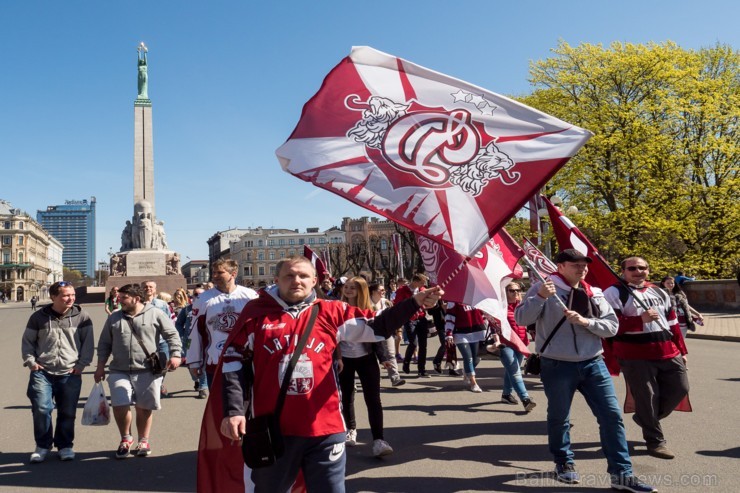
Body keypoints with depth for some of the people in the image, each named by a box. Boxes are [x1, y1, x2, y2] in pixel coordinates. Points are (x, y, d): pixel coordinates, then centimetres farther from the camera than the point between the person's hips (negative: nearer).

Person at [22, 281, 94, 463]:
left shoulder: (81, 317, 0)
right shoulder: (38, 317, 3)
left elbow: (88, 342, 4)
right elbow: (27, 342, 12)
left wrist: (82, 364, -3)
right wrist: (31, 362, 1)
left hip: (70, 374, 0)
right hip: (42, 372, 0)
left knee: (67, 413, 5)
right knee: (41, 409, -7)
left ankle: (65, 445, 23)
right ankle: (43, 445, 14)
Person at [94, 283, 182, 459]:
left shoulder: (155, 314, -1)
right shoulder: (114, 318, 10)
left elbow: (172, 335, 0)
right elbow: (104, 344, 16)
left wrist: (175, 355, -10)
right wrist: (100, 366, 11)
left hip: (147, 371, -2)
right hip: (119, 371, 3)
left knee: (144, 408, 6)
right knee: (119, 405, -8)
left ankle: (144, 441, 26)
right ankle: (126, 438, 18)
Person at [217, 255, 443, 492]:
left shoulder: (330, 312, 1)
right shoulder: (256, 312, -1)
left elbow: (377, 326, -1)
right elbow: (234, 360, 3)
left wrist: (414, 302, -13)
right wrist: (233, 410, -5)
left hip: (324, 429, 1)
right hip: (271, 430, 0)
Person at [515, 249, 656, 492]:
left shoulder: (595, 293, 8)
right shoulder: (543, 289, -6)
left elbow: (612, 326, 3)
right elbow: (521, 319, -13)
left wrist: (585, 321, -13)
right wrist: (540, 297, -27)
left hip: (593, 364, 4)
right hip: (557, 367, -4)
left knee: (612, 415, 1)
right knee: (559, 418, 11)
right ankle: (564, 463, 33)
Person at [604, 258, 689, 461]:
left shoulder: (659, 292, 16)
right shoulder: (614, 293, -6)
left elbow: (672, 322, 21)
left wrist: (681, 349, 19)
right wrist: (640, 320, -24)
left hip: (668, 353, 7)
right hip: (636, 356, -7)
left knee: (680, 388, 9)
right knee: (647, 397, -2)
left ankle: (648, 418, 30)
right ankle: (655, 442, 15)